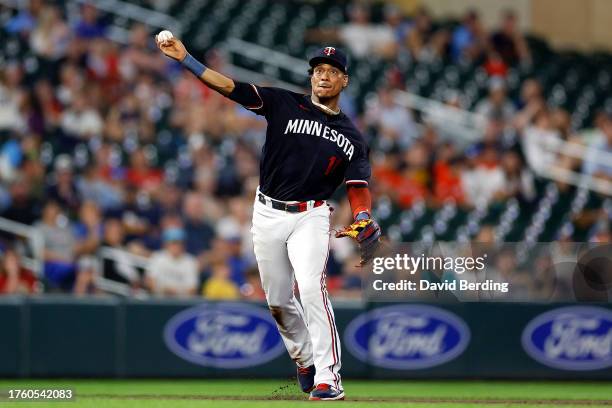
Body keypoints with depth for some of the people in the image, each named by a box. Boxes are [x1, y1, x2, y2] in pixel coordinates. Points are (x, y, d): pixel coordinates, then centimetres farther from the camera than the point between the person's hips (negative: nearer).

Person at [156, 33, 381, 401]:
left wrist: (364, 222, -21)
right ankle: (305, 361, 33)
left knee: (311, 286, -22)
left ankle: (328, 378, -23)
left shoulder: (352, 138, 6)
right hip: (268, 215, 2)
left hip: (311, 217, -2)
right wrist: (185, 58, -17)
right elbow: (229, 87, -6)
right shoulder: (284, 105, 1)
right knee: (278, 300, 9)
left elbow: (359, 189, 1)